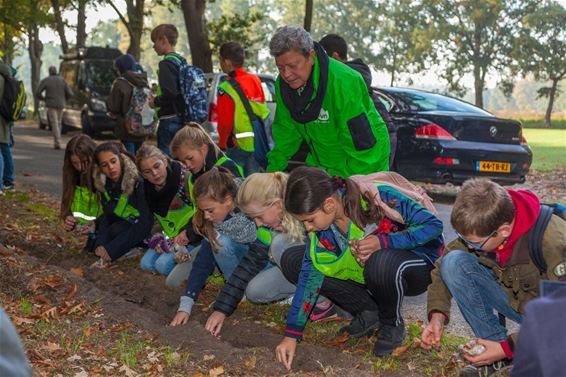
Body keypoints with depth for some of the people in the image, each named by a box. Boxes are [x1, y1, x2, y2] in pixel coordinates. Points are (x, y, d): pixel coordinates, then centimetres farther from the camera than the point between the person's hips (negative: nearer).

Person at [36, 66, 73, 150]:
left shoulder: (45, 80, -2)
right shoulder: (62, 80, 3)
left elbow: (38, 93, -6)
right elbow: (70, 94, -1)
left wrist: (44, 98, 14)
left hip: (51, 105, -2)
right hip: (60, 105, 3)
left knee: (54, 124, -6)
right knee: (58, 123, 15)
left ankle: (58, 143, -16)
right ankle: (57, 141, 17)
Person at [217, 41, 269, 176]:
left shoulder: (226, 89, -14)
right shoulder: (255, 80, 4)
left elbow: (225, 121, -13)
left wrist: (222, 143, 1)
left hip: (239, 144, -6)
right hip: (259, 142, 6)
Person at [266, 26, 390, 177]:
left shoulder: (344, 82, -29)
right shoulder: (283, 83, -7)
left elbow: (361, 143, -26)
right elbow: (286, 132, 6)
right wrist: (272, 170, 3)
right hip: (320, 165, 6)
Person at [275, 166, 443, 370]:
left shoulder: (378, 198, -30)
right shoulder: (321, 225, -13)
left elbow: (434, 225, -24)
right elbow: (310, 274, -11)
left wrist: (383, 242, -34)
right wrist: (291, 335, -15)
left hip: (417, 264, -6)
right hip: (363, 273, 6)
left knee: (381, 264, -43)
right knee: (291, 261, -9)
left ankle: (392, 324, -9)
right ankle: (369, 312, -2)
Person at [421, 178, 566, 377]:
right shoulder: (482, 225, -17)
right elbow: (444, 267, -3)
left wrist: (508, 348, -24)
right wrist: (437, 316, -17)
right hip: (515, 299, 5)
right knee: (453, 262, -20)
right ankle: (494, 341, -8)